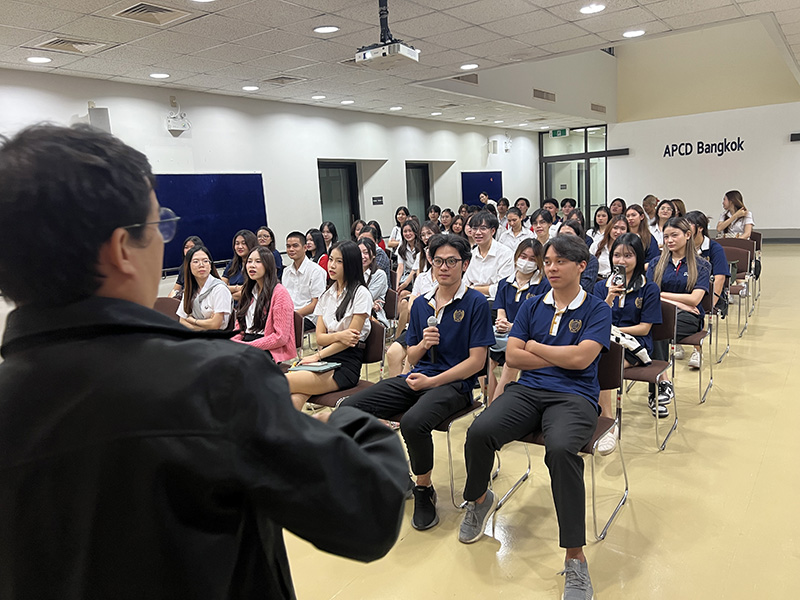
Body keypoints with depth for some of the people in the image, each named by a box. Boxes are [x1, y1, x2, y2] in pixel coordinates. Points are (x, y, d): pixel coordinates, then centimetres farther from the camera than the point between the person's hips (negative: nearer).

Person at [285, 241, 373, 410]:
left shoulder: (361, 293, -1)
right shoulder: (326, 295, 18)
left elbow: (352, 336, -7)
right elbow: (319, 338, 11)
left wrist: (318, 355, -11)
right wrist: (339, 335, -12)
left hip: (347, 364, -5)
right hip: (324, 361, 5)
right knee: (295, 399, -26)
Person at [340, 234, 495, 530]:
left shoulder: (476, 302, -3)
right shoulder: (421, 303, 14)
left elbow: (476, 361, -8)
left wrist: (431, 382, -14)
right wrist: (423, 344, -7)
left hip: (454, 383, -6)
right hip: (417, 378, 6)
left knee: (413, 422, -37)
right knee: (349, 408, -12)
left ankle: (424, 489, -6)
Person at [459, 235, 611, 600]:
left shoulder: (596, 309, 7)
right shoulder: (532, 307, 17)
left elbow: (580, 358, -8)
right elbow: (512, 356, 6)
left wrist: (534, 347, 3)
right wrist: (562, 357, 0)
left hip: (574, 396, -3)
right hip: (527, 390, 4)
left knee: (561, 449, -36)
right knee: (479, 432, -24)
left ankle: (575, 559, -23)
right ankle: (479, 499, 8)